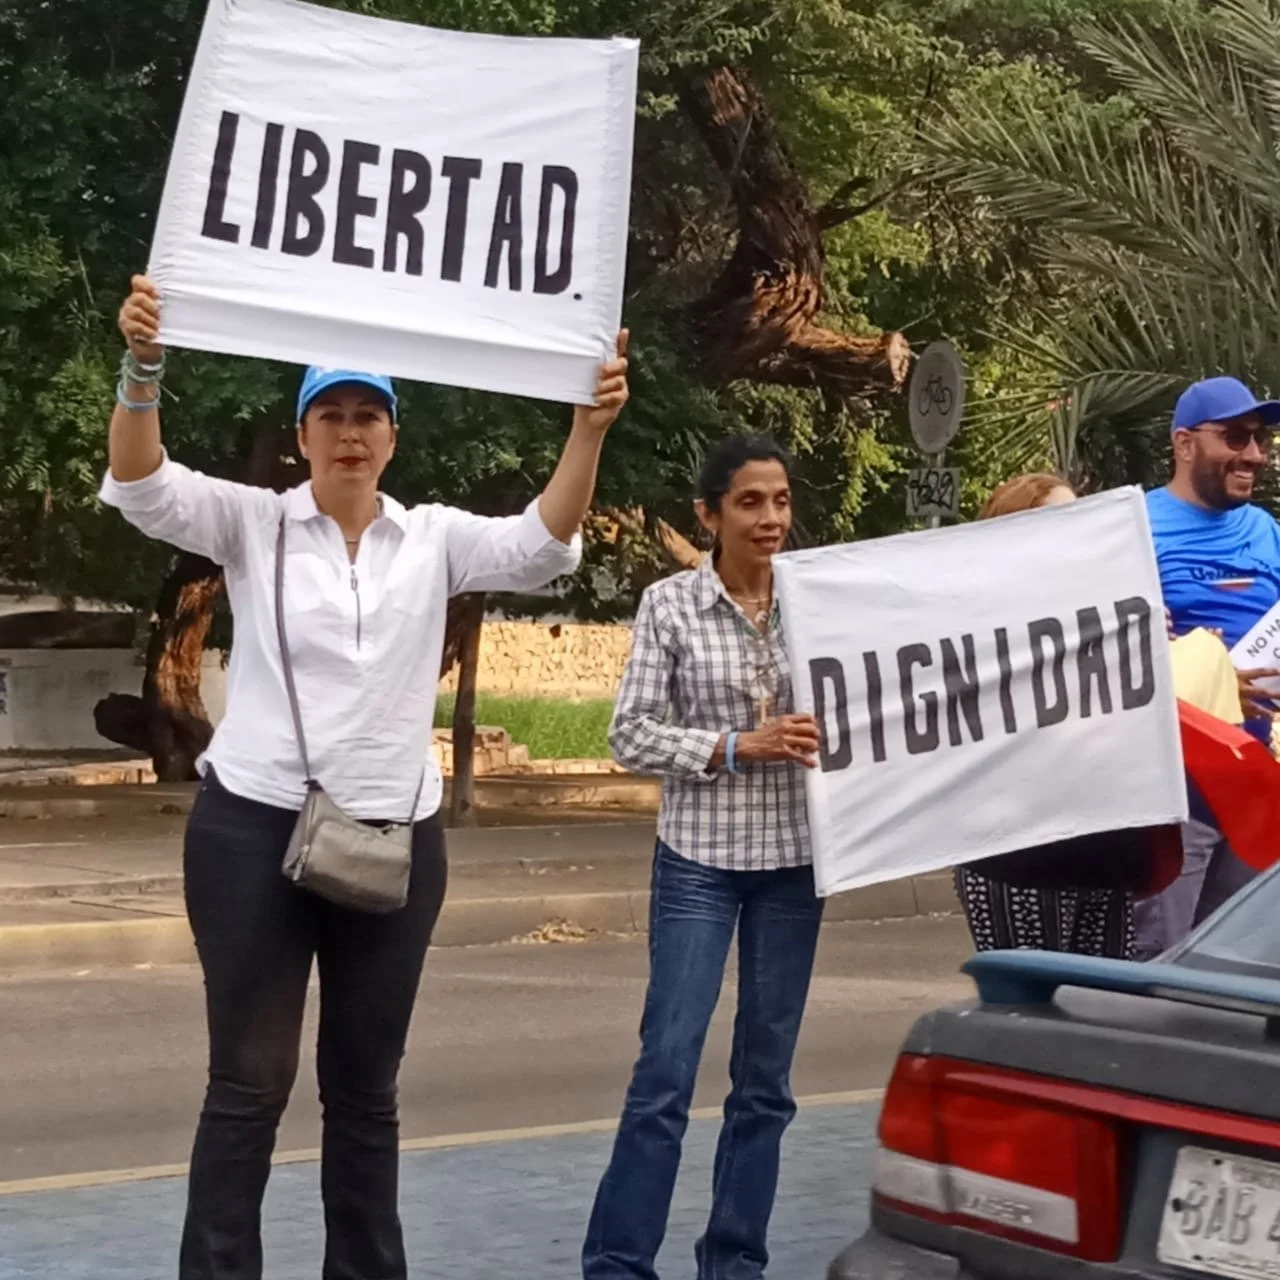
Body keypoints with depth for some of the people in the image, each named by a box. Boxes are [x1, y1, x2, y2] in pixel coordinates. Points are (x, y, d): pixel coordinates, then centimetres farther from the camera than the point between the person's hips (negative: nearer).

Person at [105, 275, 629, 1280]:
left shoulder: (435, 539, 6)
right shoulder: (252, 524, 0)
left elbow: (541, 546, -9)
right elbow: (141, 486, -14)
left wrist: (590, 426, -24)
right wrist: (142, 368, -32)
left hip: (394, 839, 3)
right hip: (254, 829, -2)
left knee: (366, 1085, 12)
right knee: (249, 1081, 0)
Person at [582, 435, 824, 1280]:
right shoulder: (670, 605, -5)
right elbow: (632, 735, -7)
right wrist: (738, 746, -18)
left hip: (794, 860, 3)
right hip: (699, 860, -3)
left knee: (766, 1077, 8)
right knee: (667, 1069, -6)